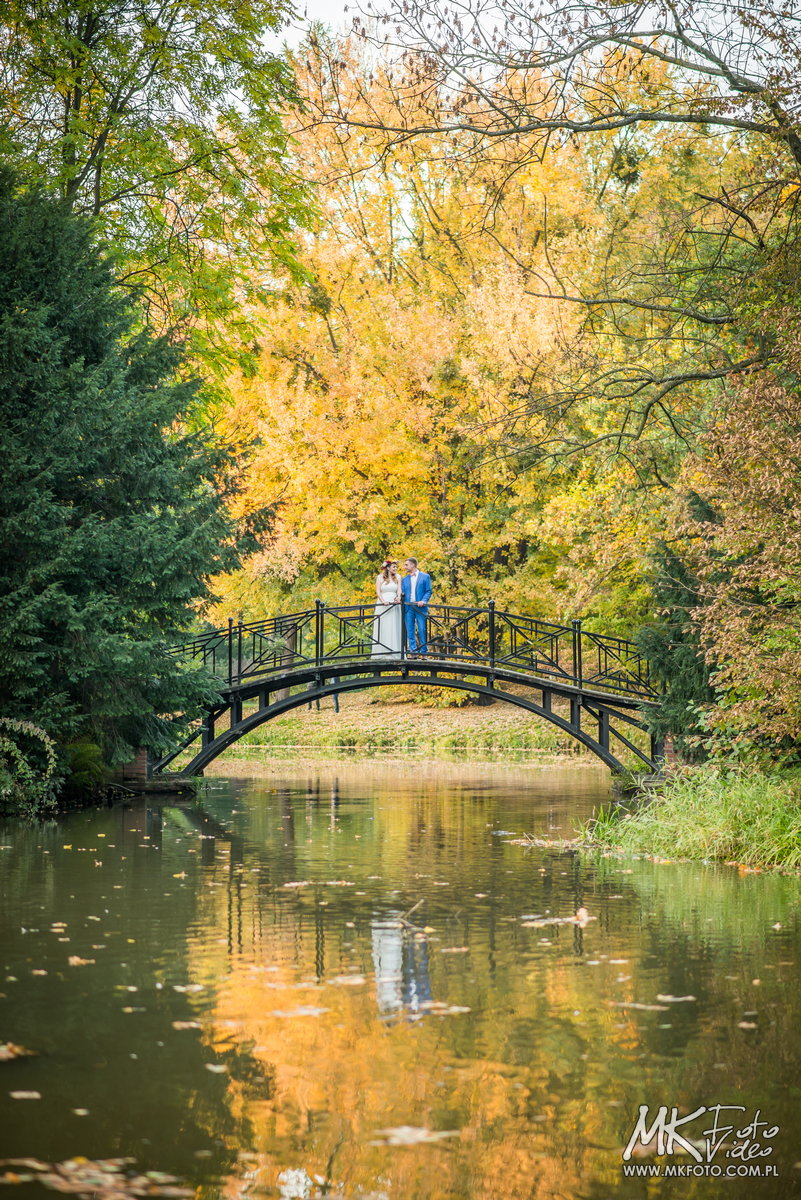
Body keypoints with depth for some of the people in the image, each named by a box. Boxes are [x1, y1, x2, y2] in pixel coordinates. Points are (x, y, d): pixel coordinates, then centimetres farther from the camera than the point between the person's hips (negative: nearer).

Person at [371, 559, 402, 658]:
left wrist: (398, 598, -21)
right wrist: (383, 601, -19)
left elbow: (399, 590, 0)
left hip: (394, 605, 1)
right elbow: (378, 591, -2)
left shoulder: (397, 577, 12)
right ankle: (381, 654, -3)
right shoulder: (380, 577, 6)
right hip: (382, 606, -1)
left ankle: (394, 652, -4)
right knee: (382, 628, -3)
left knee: (394, 629, -3)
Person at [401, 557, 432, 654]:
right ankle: (413, 649, 2)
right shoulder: (404, 579, 19)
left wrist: (423, 601, -15)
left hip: (420, 607, -4)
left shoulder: (425, 577, 6)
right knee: (410, 630, 0)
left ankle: (423, 650, -3)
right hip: (408, 607, 4)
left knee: (422, 629, -7)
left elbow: (428, 591, 2)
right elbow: (402, 592, 16)